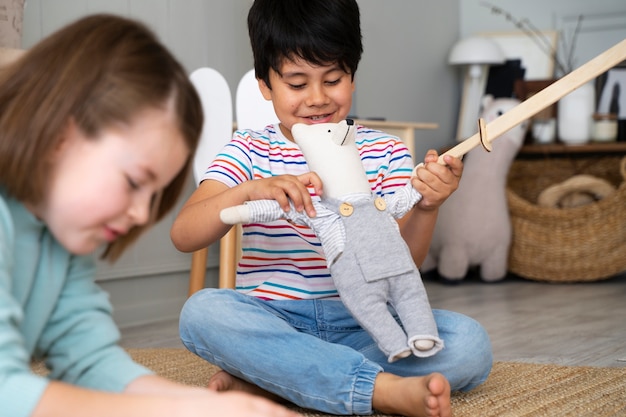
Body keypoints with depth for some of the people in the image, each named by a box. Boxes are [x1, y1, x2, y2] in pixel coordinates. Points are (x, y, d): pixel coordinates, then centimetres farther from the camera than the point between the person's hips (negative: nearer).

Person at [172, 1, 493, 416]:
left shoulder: (385, 153, 8)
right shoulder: (249, 152, 5)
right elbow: (183, 236, -10)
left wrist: (426, 208, -21)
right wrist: (249, 190, -27)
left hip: (362, 326, 2)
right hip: (273, 324, -1)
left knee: (470, 343, -24)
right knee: (202, 311, -32)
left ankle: (264, 378, -26)